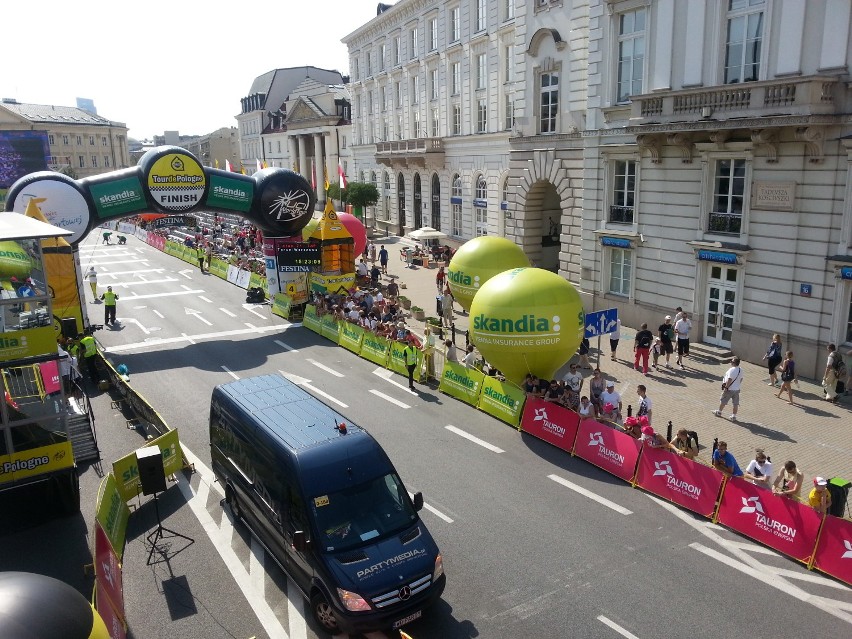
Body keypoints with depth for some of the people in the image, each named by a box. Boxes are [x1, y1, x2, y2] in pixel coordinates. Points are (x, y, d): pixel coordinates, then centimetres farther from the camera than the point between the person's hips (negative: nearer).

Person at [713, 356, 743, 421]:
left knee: (723, 401, 14)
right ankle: (734, 416, 15)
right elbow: (741, 379, 11)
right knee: (735, 403, 10)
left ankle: (719, 412, 30)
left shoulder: (731, 370, -24)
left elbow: (729, 380, -25)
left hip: (730, 389, -7)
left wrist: (726, 387, -18)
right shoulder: (740, 370, 1)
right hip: (737, 389, 7)